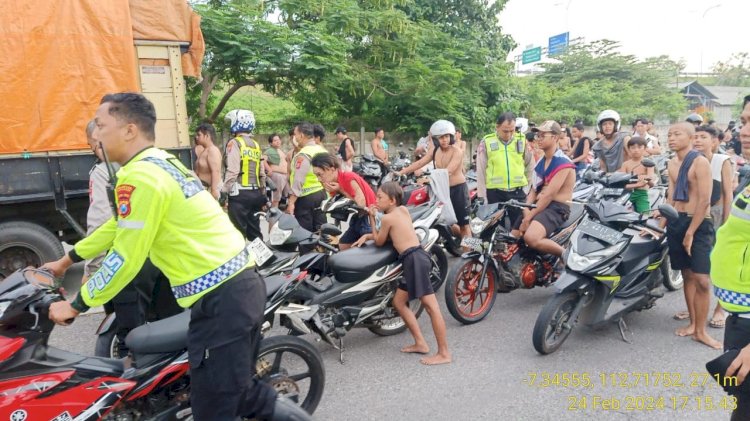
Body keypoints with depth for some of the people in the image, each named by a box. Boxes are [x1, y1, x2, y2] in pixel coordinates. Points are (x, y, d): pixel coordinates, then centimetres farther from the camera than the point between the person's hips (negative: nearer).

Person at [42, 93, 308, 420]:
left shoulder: (139, 176, -14)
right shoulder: (160, 163, 17)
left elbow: (125, 259, -12)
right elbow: (120, 226, 28)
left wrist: (74, 306, 3)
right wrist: (67, 259, 37)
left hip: (220, 298, -10)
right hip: (242, 283, 10)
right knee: (238, 390, 22)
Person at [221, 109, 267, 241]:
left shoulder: (235, 143, -6)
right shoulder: (256, 145, 14)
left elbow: (232, 171, -16)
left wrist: (224, 191, -11)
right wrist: (262, 193, 19)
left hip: (240, 193, -7)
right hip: (256, 193, 7)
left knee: (238, 232, -3)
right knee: (255, 230, 12)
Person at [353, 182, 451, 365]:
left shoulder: (387, 218, -5)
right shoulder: (403, 210, 18)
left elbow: (379, 242, 8)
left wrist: (372, 219, 11)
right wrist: (367, 235, 24)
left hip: (414, 259, -10)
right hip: (414, 259, 10)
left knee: (431, 306, -8)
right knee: (399, 301, 16)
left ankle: (444, 353, -5)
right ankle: (420, 343, 21)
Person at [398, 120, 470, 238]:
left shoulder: (457, 152, -15)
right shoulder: (435, 151, 5)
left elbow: (448, 172, -29)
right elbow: (419, 163, 0)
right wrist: (401, 172, -11)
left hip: (458, 189, -7)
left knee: (463, 224, -1)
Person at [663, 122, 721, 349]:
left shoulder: (700, 162, -11)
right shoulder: (672, 163, 11)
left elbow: (705, 201, -15)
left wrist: (690, 233, -15)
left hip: (698, 223, -6)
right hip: (676, 222, 6)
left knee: (701, 280, -8)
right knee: (687, 275, 12)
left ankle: (701, 331, 3)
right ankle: (693, 323, 22)